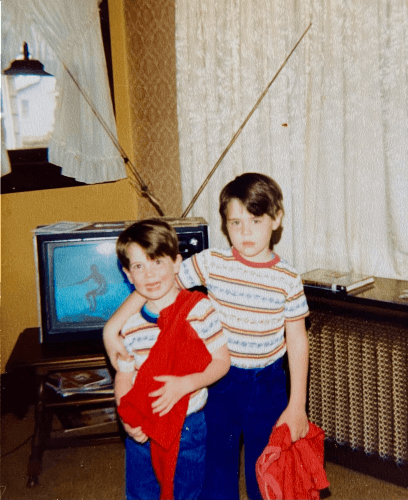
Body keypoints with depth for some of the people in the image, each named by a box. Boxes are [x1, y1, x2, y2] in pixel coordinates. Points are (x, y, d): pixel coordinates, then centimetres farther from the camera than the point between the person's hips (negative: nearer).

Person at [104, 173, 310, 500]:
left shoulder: (287, 279, -8)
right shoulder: (212, 263, -10)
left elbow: (297, 341, -3)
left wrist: (297, 405, -3)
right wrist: (112, 327, -15)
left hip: (267, 385, 0)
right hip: (218, 379, 0)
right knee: (215, 466, 12)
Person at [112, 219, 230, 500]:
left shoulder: (199, 309, -13)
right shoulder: (130, 323, -5)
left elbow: (222, 361, -10)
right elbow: (123, 376, 3)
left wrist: (185, 384, -25)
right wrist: (127, 420, -11)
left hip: (188, 426, -2)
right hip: (143, 428, 2)